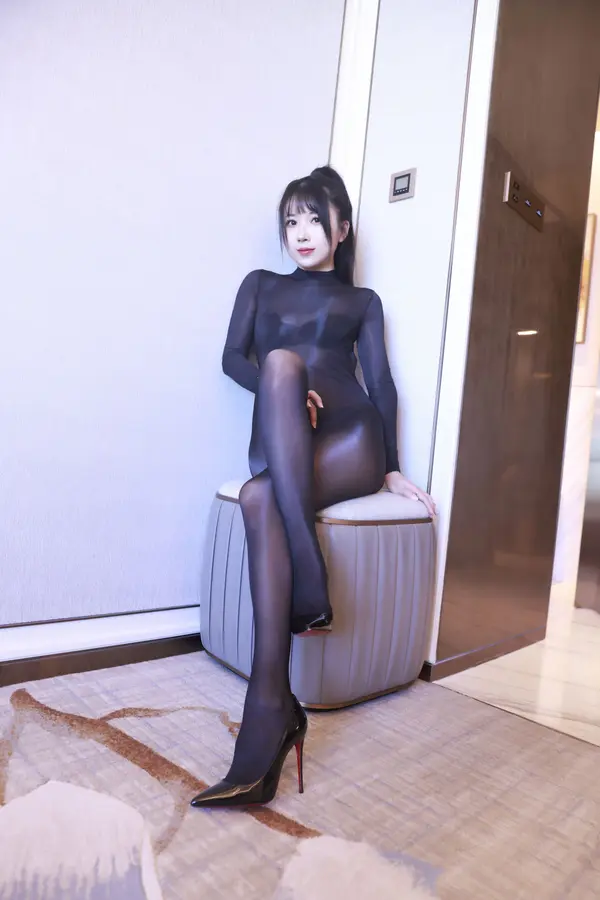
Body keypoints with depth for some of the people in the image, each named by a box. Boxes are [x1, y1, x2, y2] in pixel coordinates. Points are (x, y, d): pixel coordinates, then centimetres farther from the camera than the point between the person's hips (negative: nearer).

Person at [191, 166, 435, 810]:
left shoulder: (361, 301, 22)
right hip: (279, 446, 1)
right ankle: (308, 571, -43)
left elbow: (381, 382, 12)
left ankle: (268, 717, -34)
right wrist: (284, 391, -13)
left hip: (349, 441, 0)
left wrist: (392, 468, 2)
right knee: (281, 361, -35)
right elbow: (233, 358, 8)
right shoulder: (261, 285, 24)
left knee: (260, 499, -33)